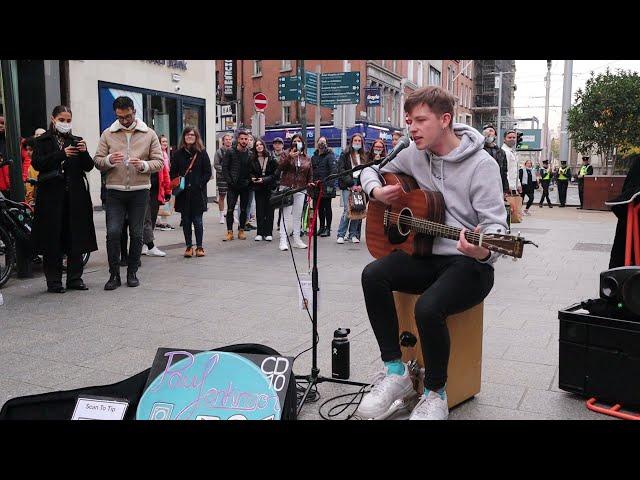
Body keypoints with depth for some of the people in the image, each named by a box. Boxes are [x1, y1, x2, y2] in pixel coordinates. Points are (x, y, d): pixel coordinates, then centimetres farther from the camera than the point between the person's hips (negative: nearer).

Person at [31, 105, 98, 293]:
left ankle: (75, 278, 12)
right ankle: (53, 281, 4)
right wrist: (62, 154, -18)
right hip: (51, 195, -2)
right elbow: (37, 163, -8)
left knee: (76, 237, 3)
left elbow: (89, 167, 6)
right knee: (53, 238, -2)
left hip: (75, 195, 3)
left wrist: (84, 152, -14)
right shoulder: (42, 141, 8)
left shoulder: (76, 140, 15)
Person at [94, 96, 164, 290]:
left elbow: (159, 162, 3)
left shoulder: (149, 134, 6)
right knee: (113, 232, -6)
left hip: (139, 191, 0)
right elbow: (97, 160, 7)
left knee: (136, 234, 6)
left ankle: (132, 272, 19)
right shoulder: (107, 134, 8)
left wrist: (143, 165, -16)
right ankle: (114, 274, 5)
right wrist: (109, 160, -15)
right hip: (115, 192, 0)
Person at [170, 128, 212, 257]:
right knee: (186, 220, 6)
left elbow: (208, 173, 2)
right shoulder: (178, 154, 8)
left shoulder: (202, 153, 3)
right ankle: (189, 246, 14)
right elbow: (173, 173, 8)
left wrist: (199, 184, -9)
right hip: (183, 193, 2)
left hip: (198, 193, -2)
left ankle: (199, 246, 9)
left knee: (197, 220, -1)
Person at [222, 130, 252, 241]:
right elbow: (225, 168, -2)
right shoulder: (230, 152, 0)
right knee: (230, 209, -4)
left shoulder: (250, 154, 6)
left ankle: (241, 230, 16)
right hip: (233, 186, -2)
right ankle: (229, 232, 2)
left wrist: (249, 180, -4)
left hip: (245, 186, 2)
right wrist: (229, 181, -10)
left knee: (244, 210, 7)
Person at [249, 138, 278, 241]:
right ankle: (260, 233, 8)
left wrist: (264, 179, -14)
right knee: (259, 210, 2)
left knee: (269, 210, 0)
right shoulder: (252, 159, 4)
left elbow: (276, 173, -5)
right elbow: (250, 172, 13)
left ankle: (268, 233, 7)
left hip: (269, 187, -2)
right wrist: (253, 178, -9)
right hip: (258, 188, 2)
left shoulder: (271, 158, -3)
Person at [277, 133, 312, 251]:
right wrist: (289, 157, -21)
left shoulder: (307, 159, 13)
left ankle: (297, 240, 16)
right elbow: (280, 167, -9)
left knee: (298, 216, 9)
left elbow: (310, 175, 18)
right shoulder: (286, 155, 5)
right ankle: (283, 241, -6)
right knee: (286, 215, -6)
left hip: (300, 190, 3)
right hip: (286, 188, -3)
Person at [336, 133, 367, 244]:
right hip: (347, 186, -4)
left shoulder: (364, 157, 18)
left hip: (359, 186, 4)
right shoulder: (345, 155, 7)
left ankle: (353, 234, 8)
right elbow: (341, 170, -3)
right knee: (348, 210, -12)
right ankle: (341, 235, -4)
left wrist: (361, 185, -4)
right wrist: (351, 184, -12)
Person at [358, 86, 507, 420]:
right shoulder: (414, 155, 6)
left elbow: (495, 225, -18)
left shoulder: (481, 165, -12)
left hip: (468, 263, -5)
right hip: (425, 254, 6)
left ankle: (435, 394, -6)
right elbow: (370, 172, 21)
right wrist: (376, 191, -4)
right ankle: (396, 371, -12)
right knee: (373, 275, -24)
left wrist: (484, 251, -42)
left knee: (428, 307, -34)